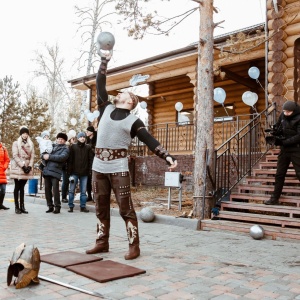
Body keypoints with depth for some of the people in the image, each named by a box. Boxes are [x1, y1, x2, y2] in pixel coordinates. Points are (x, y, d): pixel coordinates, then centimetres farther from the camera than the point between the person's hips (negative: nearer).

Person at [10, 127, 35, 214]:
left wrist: (30, 166, -7)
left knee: (22, 187, 6)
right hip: (18, 168, -3)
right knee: (17, 187, -1)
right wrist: (22, 165, -15)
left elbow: (32, 156, 6)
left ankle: (22, 206, 6)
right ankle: (17, 207, 2)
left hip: (27, 168, 3)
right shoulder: (16, 143, 2)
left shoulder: (31, 144, 12)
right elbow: (15, 156, -7)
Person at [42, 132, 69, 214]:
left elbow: (62, 157, -13)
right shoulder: (52, 146, 20)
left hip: (55, 171, -5)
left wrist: (50, 157, -14)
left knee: (55, 189, -9)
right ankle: (50, 206, 18)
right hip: (47, 170, 5)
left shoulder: (65, 149, 5)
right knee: (47, 189, 7)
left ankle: (57, 207, 2)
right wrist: (44, 155, -7)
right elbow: (44, 153, 17)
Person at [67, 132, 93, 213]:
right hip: (74, 172, -1)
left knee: (83, 191, 6)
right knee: (72, 190, 3)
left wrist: (90, 170, -6)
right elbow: (69, 160, -1)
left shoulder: (88, 148, 5)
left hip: (84, 173, 1)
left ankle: (83, 206, 14)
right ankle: (71, 206, 11)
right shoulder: (73, 147, 1)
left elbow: (91, 160, 4)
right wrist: (69, 172, -5)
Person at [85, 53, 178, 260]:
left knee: (126, 208, -4)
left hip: (118, 168, -5)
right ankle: (102, 243, 20)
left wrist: (168, 157, -18)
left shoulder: (133, 121, 1)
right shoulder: (107, 109, 13)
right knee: (101, 208, 10)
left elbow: (151, 142, -7)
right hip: (98, 167, 5)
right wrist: (104, 61, 11)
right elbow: (100, 86, 12)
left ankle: (134, 246, 3)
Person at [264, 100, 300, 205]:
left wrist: (283, 142, -20)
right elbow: (277, 128, 17)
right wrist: (274, 134, -5)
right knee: (279, 174, 10)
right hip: (284, 149, 6)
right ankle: (275, 198, 19)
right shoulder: (283, 115, 4)